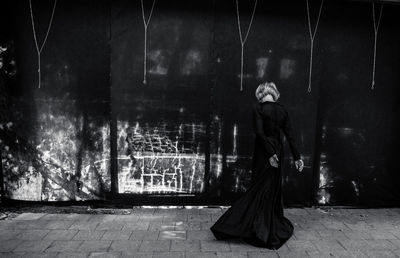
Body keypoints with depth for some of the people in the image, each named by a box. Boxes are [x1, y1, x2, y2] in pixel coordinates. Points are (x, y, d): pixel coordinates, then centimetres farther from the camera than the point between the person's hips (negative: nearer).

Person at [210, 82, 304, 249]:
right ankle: (274, 227, 27)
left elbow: (259, 132, -20)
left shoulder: (258, 108, -9)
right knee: (274, 188, 15)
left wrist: (270, 153, -17)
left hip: (264, 151, -5)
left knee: (260, 188, 3)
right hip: (278, 150, 5)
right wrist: (297, 158, 9)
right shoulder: (282, 110, 5)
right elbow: (289, 136, 5)